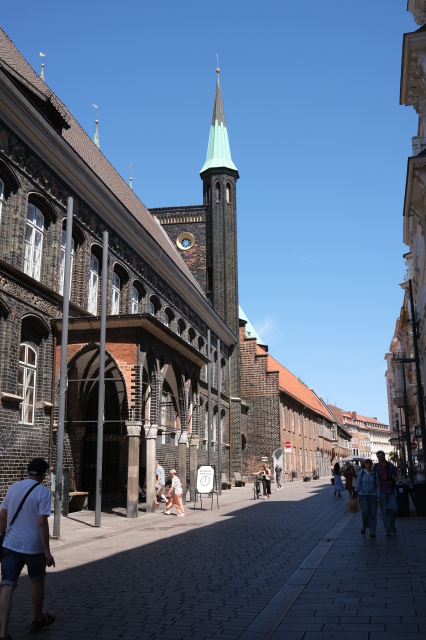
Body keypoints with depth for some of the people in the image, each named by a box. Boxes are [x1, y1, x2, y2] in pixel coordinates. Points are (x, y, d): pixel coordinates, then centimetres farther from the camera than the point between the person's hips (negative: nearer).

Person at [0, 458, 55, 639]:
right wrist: (47, 551, -12)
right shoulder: (43, 492, -12)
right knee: (38, 582, 19)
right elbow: (42, 523, -17)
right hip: (33, 546, -3)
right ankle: (38, 620, 37)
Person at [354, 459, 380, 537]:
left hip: (372, 495, 1)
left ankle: (372, 532, 10)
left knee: (373, 514, 1)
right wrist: (355, 493, -1)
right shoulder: (361, 472, 1)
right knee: (365, 512, -14)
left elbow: (378, 485, 5)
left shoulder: (375, 474, 3)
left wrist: (378, 496, 0)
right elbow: (358, 483, 3)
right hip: (363, 495, -1)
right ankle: (364, 526, 13)